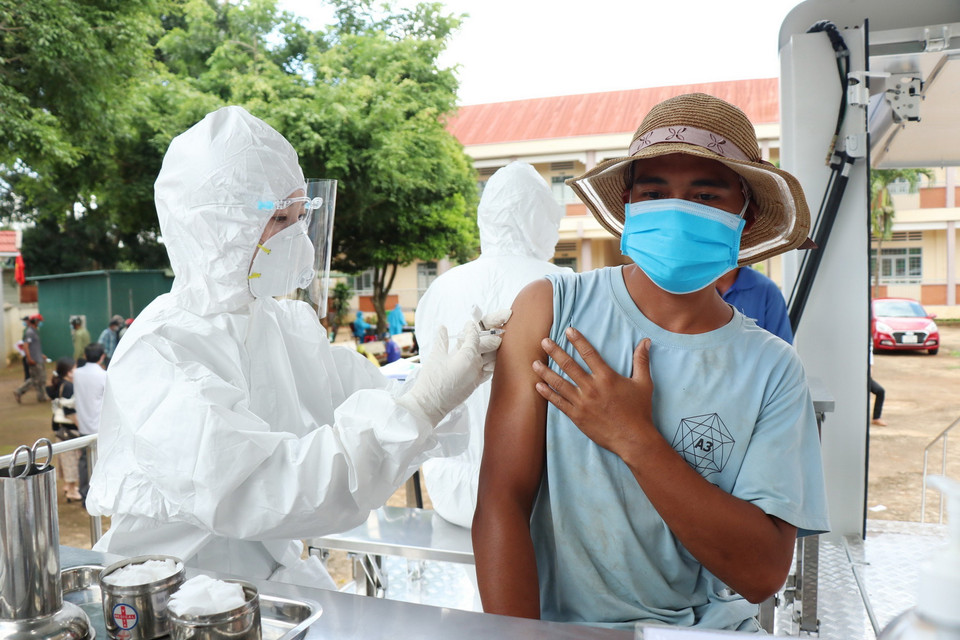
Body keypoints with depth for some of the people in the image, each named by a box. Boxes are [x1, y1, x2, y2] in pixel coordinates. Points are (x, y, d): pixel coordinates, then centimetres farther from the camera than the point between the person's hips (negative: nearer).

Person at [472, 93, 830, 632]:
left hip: (706, 626, 2)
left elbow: (763, 573, -9)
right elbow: (501, 501, -10)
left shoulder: (773, 369, -1)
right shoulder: (550, 309, -6)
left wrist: (634, 439, -16)